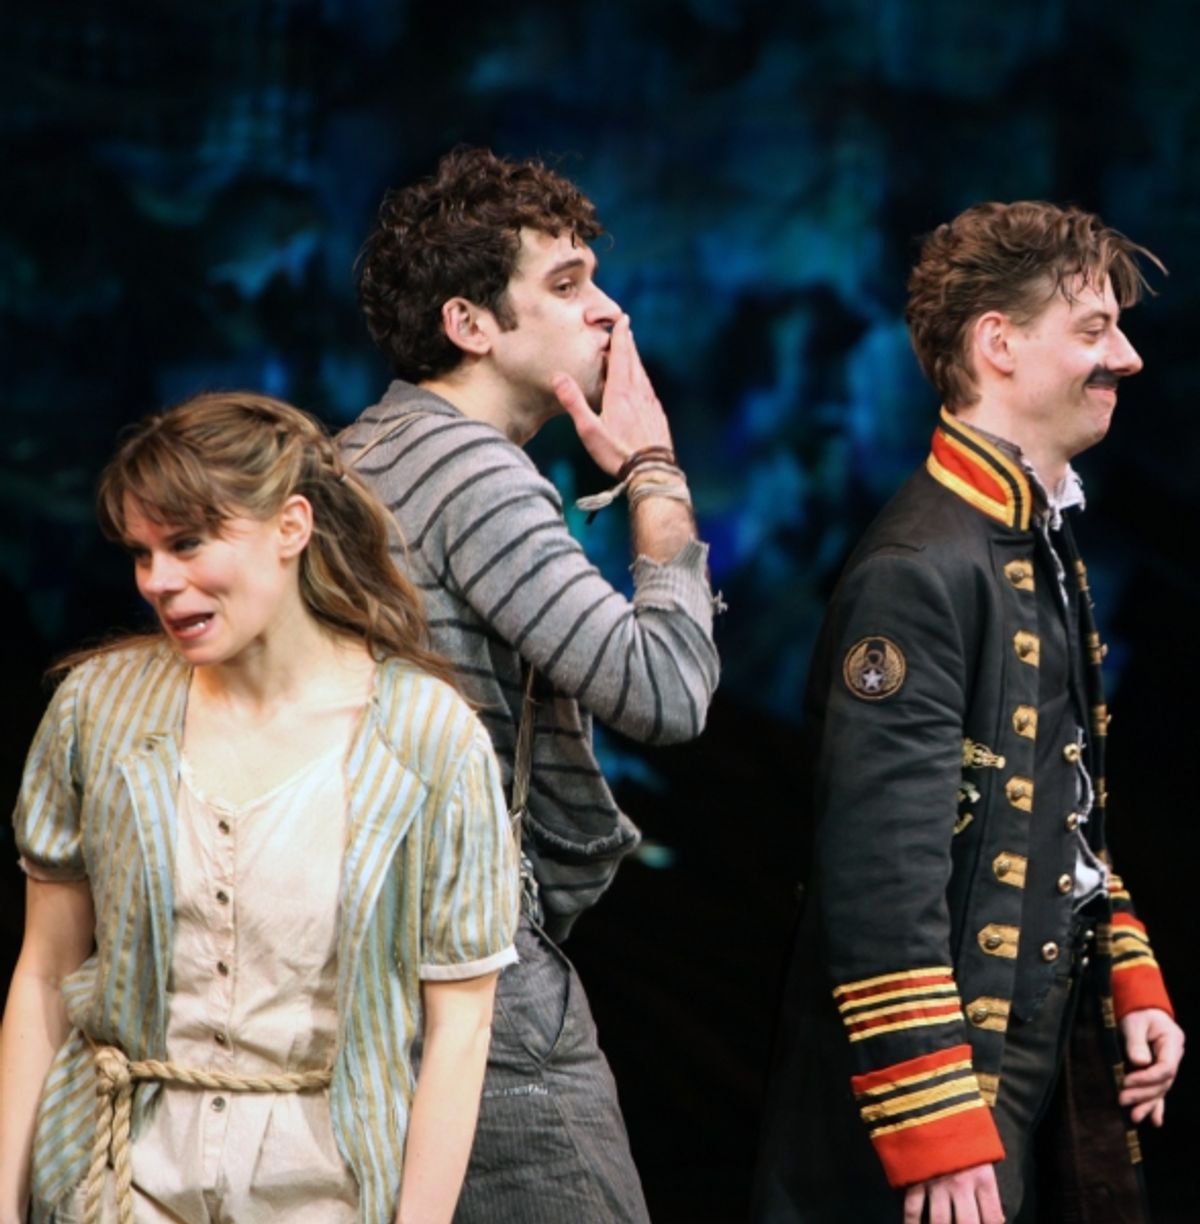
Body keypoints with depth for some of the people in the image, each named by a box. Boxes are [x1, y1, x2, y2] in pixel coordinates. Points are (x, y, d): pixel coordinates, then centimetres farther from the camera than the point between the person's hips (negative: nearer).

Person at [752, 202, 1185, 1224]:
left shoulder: (1045, 553, 13)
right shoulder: (922, 569, -18)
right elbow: (883, 877, -23)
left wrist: (1134, 987, 13)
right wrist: (937, 1131, -24)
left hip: (1048, 1063, 9)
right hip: (949, 1072, -9)